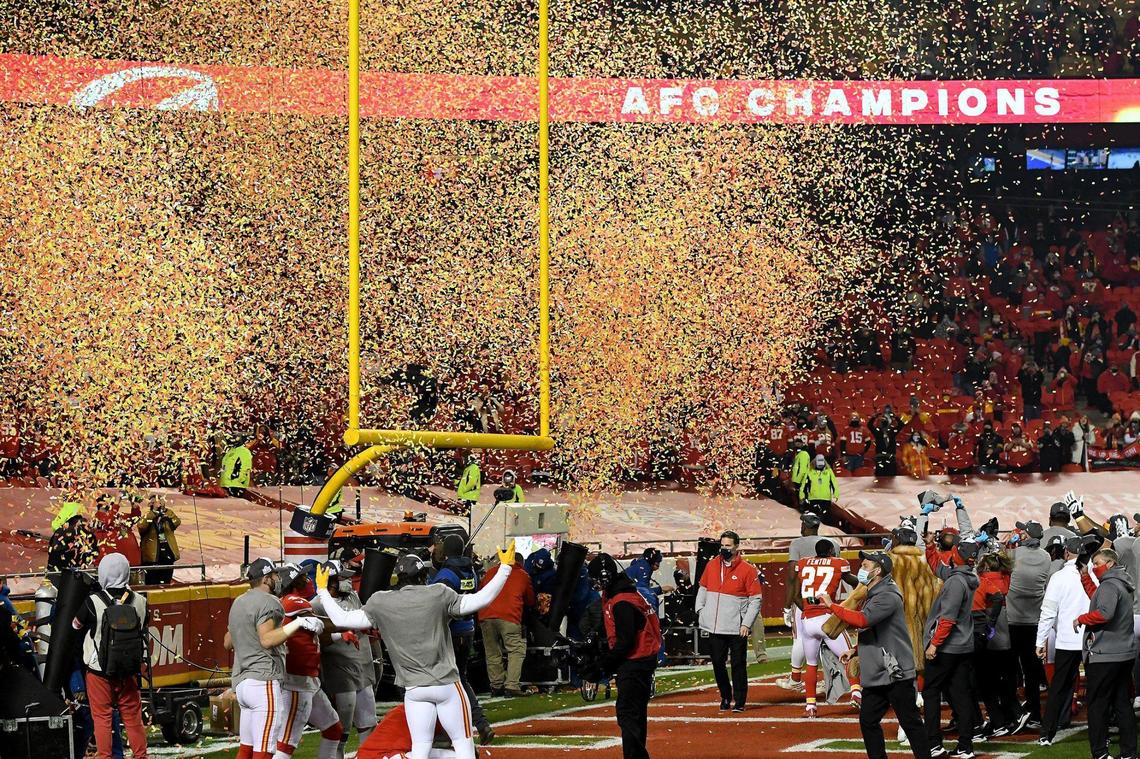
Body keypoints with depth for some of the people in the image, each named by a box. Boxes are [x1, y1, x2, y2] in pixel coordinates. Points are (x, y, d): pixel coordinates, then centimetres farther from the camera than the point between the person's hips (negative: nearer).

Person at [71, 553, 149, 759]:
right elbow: (143, 631, 5)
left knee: (102, 717, 7)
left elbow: (76, 624, 0)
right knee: (132, 716, 14)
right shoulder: (139, 602, -6)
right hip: (129, 672, 3)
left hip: (99, 670, -3)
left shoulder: (94, 603, -16)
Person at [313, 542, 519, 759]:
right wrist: (505, 568, -2)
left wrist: (322, 590, 15)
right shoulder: (438, 594, -8)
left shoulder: (381, 603, -3)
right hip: (446, 684, -2)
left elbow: (342, 619, 0)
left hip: (413, 689, 2)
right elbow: (480, 600, -10)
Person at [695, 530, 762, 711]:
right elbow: (703, 589, 21)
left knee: (738, 665, -2)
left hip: (737, 629, -4)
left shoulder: (747, 570, -4)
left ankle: (739, 701, 6)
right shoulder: (711, 566, 9)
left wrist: (746, 623, -10)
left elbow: (755, 599, -3)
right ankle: (726, 697, 24)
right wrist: (700, 610, 8)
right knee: (717, 663, 8)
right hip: (715, 627, 4)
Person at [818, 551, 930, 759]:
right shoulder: (872, 595, 17)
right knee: (868, 721, 11)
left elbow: (862, 620, -29)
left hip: (896, 674, -10)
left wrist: (831, 606, -23)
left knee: (910, 722, -6)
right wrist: (855, 651, 12)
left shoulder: (888, 596, -16)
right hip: (875, 675, 10)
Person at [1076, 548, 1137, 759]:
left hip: (1104, 655, -9)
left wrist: (1081, 619, -15)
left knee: (1097, 705, -1)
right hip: (1125, 653, 9)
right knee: (1123, 704, 11)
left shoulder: (1109, 585, -14)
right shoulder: (1124, 585, 15)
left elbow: (1104, 613, -28)